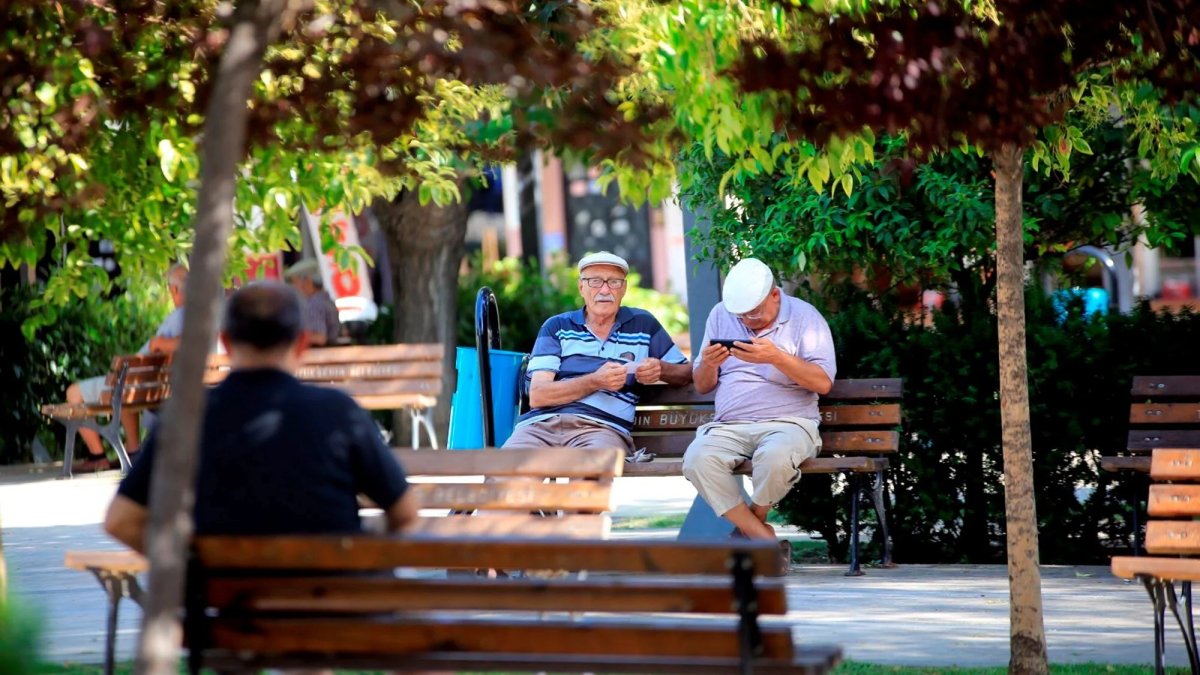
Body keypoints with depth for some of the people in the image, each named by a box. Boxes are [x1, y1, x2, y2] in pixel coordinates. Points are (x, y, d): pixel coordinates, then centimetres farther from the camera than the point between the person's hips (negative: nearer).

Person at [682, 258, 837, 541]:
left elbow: (823, 383, -7)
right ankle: (763, 538, -22)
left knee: (775, 457, -39)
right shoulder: (720, 315, 15)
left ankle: (752, 522, -8)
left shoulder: (804, 316, 2)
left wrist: (777, 358, -20)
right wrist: (708, 364, -5)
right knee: (697, 458, -31)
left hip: (787, 423, -3)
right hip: (728, 427, 3)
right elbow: (702, 387, 19)